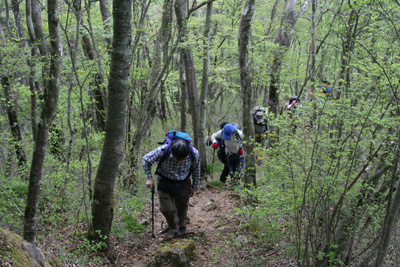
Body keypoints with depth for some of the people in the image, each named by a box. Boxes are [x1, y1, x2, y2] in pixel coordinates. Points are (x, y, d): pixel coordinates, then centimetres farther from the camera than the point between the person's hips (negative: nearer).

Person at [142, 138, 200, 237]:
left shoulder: (194, 154, -25)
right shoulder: (162, 151, -32)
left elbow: (196, 170, -3)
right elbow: (146, 160, -13)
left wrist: (194, 187, 6)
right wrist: (149, 178, -16)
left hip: (183, 184, 1)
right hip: (165, 182, -1)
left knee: (182, 208, 11)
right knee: (167, 209, -4)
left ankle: (181, 230, 36)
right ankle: (173, 229, 25)